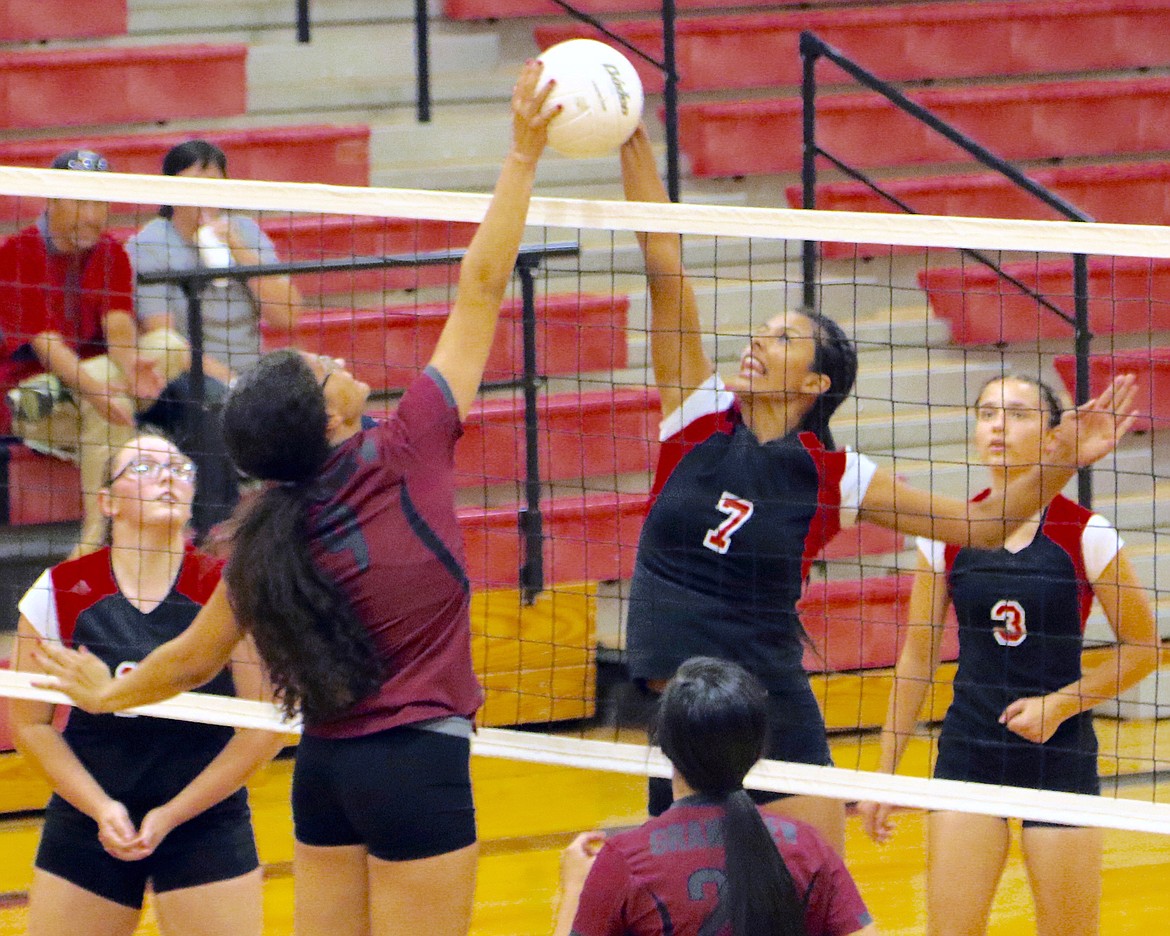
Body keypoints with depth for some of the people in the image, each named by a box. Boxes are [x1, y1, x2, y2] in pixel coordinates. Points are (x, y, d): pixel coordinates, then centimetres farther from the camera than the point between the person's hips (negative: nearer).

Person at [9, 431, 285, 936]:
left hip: (204, 818, -1)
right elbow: (31, 723, 2)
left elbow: (264, 728, -6)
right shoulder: (59, 593, -4)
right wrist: (100, 808, -9)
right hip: (84, 827, 1)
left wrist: (172, 815, -10)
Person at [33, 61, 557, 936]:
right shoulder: (407, 455, -10)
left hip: (326, 767, 5)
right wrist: (524, 152, -1)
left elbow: (190, 660, 12)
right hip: (418, 764, -5)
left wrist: (108, 694, 32)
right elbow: (482, 289, -6)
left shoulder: (268, 541, 1)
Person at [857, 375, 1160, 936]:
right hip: (968, 750, 2)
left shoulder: (1085, 536, -7)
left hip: (1059, 753, -2)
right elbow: (917, 660, 9)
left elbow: (1141, 648, 0)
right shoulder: (947, 536, 1)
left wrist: (1059, 704, -12)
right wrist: (884, 774, 8)